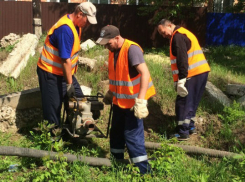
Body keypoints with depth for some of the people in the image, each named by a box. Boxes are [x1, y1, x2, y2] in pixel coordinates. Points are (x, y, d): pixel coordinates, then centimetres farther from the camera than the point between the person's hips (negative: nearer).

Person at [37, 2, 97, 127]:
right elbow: (65, 59, -27)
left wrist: (71, 79, 16)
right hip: (50, 73, -9)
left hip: (63, 71, 9)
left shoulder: (76, 25, 3)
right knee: (53, 108, -1)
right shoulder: (66, 29, -27)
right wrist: (69, 84, -22)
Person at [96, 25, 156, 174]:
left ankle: (144, 171, 2)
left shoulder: (131, 49, -22)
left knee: (132, 135, -8)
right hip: (120, 100, 9)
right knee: (116, 132, 16)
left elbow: (145, 73, -29)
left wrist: (141, 101, -34)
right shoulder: (114, 51, 5)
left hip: (134, 101, -9)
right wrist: (110, 93, 25)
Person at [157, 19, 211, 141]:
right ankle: (190, 127, 29)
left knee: (183, 103, -3)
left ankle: (183, 133, 2)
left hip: (192, 75, -10)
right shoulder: (184, 34, 21)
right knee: (191, 102, 19)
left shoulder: (178, 36, -11)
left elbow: (182, 59, -21)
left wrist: (181, 80, -23)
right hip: (201, 72, 10)